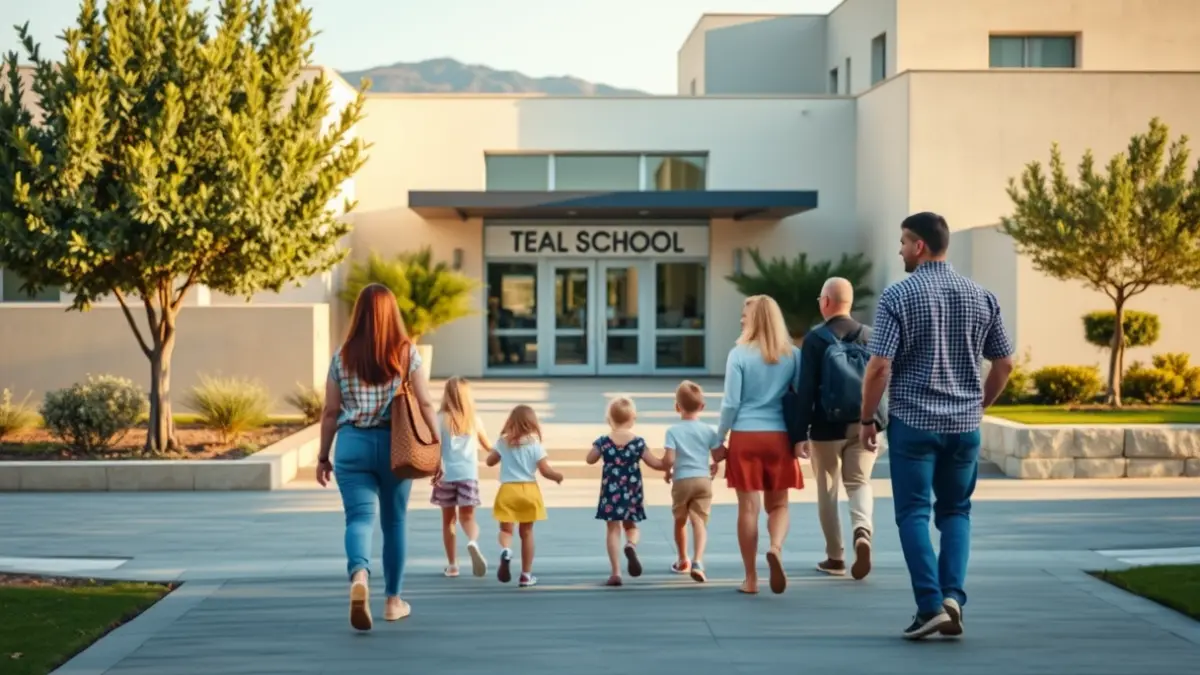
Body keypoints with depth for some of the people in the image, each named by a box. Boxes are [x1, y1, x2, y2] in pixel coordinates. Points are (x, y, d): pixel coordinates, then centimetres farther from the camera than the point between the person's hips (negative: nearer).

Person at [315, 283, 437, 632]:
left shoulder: (343, 356, 2)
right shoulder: (407, 353, -1)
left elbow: (330, 411, 3)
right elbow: (425, 404, -3)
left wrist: (323, 456, 11)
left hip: (352, 443, 0)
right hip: (394, 443, 0)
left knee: (359, 517, -4)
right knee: (394, 522, 14)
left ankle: (359, 577, -34)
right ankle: (393, 600, 23)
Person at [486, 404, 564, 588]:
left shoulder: (503, 442, 1)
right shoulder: (534, 443, -4)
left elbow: (490, 461, 7)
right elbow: (545, 470, -7)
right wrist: (558, 476, 12)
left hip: (507, 490, 0)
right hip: (528, 490, 0)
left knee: (506, 529, 6)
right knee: (526, 532, 10)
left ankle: (506, 551, -30)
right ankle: (526, 575, 14)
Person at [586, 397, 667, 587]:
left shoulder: (604, 441, -7)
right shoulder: (638, 442, -7)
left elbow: (590, 459, 9)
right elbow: (655, 463, -2)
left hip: (611, 492, -1)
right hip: (632, 492, 1)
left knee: (613, 530, 6)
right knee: (631, 526, 20)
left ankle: (616, 573, 1)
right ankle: (631, 545, -16)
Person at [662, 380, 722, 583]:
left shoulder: (673, 431, -5)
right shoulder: (708, 430, 2)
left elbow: (669, 459, -14)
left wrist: (667, 472, 7)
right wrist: (714, 466, 21)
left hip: (681, 481, -1)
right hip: (703, 480, 1)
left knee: (680, 521, 19)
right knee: (700, 522, -5)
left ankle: (683, 561, 35)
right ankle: (697, 562, -25)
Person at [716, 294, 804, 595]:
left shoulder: (739, 354, -6)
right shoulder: (793, 355, 1)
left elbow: (731, 404, -6)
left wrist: (719, 440, 4)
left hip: (745, 436, -2)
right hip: (779, 437, 2)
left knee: (748, 507, 4)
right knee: (778, 504, 14)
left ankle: (751, 578, 9)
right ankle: (776, 547, -15)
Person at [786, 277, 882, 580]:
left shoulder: (816, 339, -8)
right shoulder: (869, 336, 1)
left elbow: (805, 390, -11)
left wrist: (799, 434, -8)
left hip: (827, 427, -2)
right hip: (863, 426, 2)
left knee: (827, 491, 11)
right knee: (859, 483, 10)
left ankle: (835, 557, 16)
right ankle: (862, 531, -18)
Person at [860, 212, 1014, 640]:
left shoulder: (898, 296, -9)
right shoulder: (981, 297, 4)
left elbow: (880, 366, -14)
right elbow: (1004, 364, 8)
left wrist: (867, 419, -2)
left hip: (913, 421, -4)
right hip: (965, 424, 4)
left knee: (914, 513, 4)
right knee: (955, 511, 15)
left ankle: (931, 606, -4)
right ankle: (953, 595, -1)